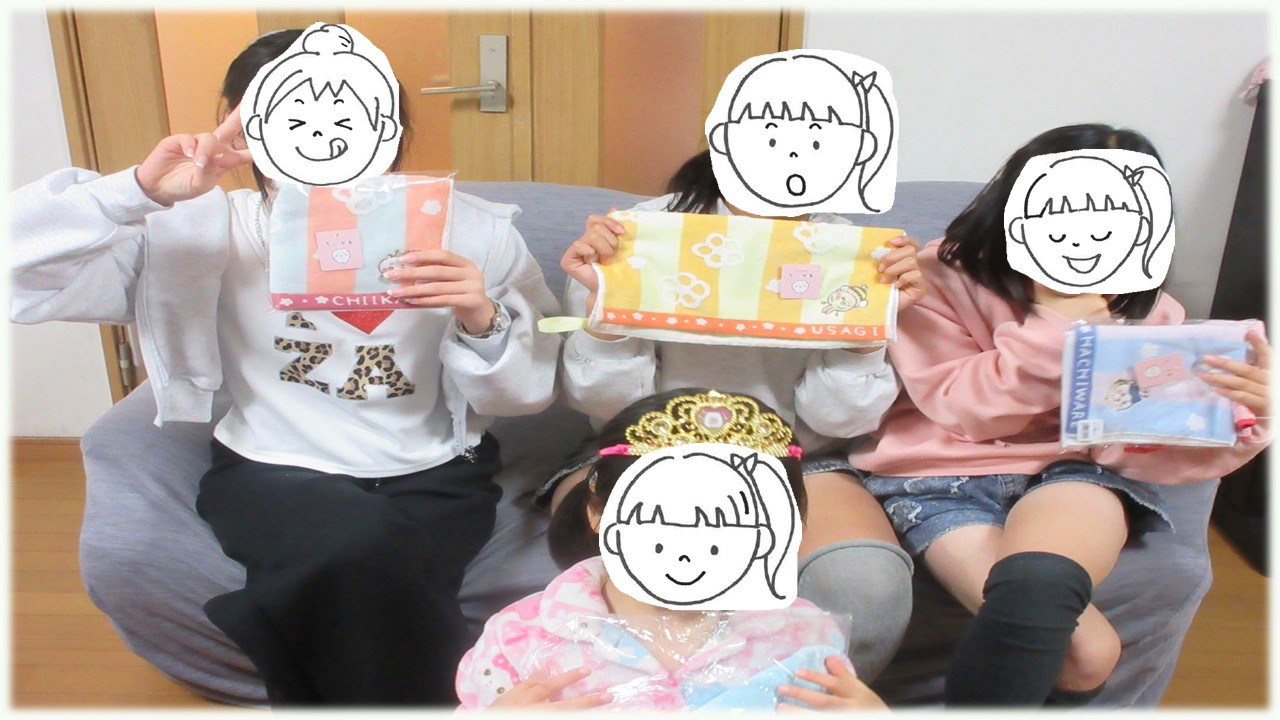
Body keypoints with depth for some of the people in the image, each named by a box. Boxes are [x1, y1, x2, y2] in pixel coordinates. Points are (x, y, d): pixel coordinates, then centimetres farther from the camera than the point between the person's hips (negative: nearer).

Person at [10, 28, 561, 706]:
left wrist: (482, 323, -22)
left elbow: (525, 395, -1)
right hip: (273, 476, 0)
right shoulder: (204, 230, -4)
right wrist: (137, 190, -23)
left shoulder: (470, 231, -3)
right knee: (367, 544, -32)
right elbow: (23, 269, -9)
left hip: (435, 477, 1)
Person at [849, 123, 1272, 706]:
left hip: (1075, 470, 3)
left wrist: (1240, 415, -20)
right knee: (1086, 650, -26)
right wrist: (1055, 328, -16)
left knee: (1038, 585, -34)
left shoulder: (1148, 313, 5)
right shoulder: (946, 276, -3)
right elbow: (963, 408, -9)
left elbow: (1169, 450, 0)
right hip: (948, 472, -2)